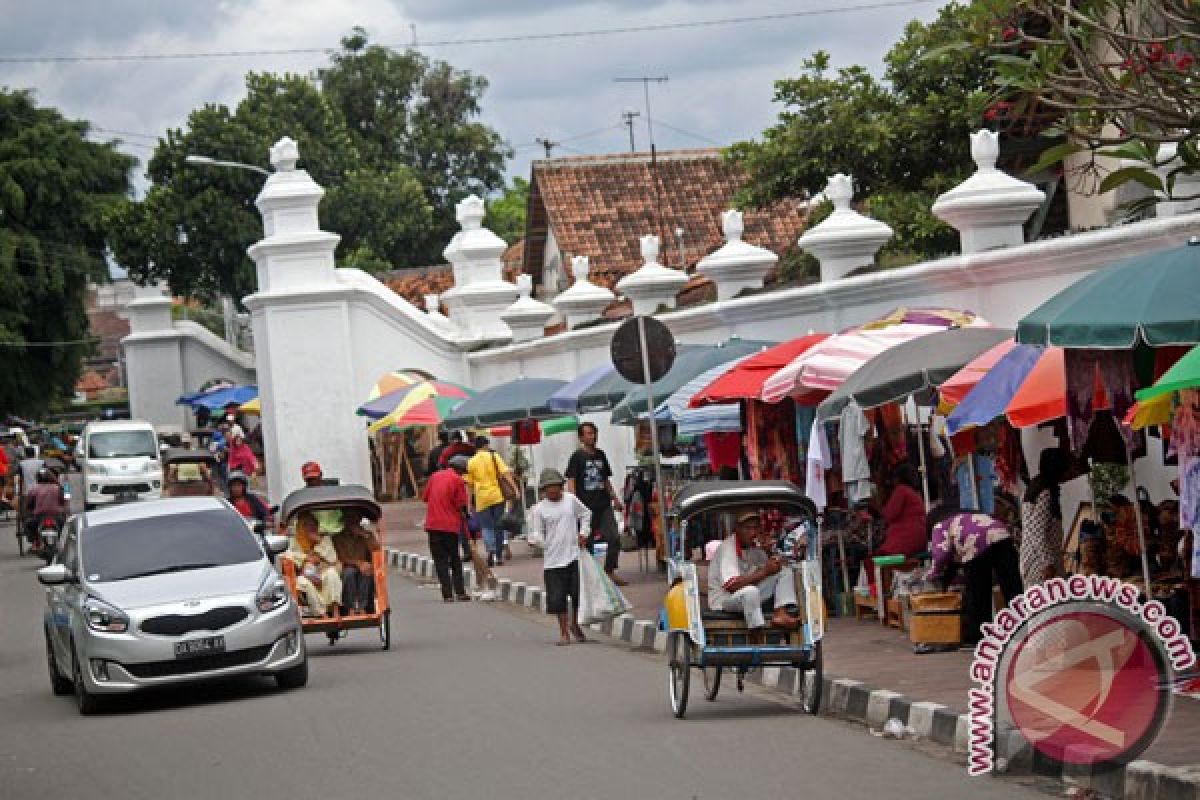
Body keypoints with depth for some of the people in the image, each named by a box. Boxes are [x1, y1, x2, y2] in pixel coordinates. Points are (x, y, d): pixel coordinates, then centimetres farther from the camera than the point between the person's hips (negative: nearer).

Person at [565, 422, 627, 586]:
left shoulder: (600, 455, 14)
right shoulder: (577, 457, -2)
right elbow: (571, 481, -8)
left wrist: (615, 498, 20)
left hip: (603, 505, 5)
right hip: (586, 507, -5)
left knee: (614, 539, -4)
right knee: (587, 542, 2)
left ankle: (610, 571, 5)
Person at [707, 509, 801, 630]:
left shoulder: (755, 546, 3)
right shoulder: (727, 548, -21)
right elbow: (730, 585, -31)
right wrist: (764, 572, -31)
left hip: (749, 595, 8)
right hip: (724, 598, -8)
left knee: (785, 571, -2)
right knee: (750, 591, -41)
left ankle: (780, 613, -19)